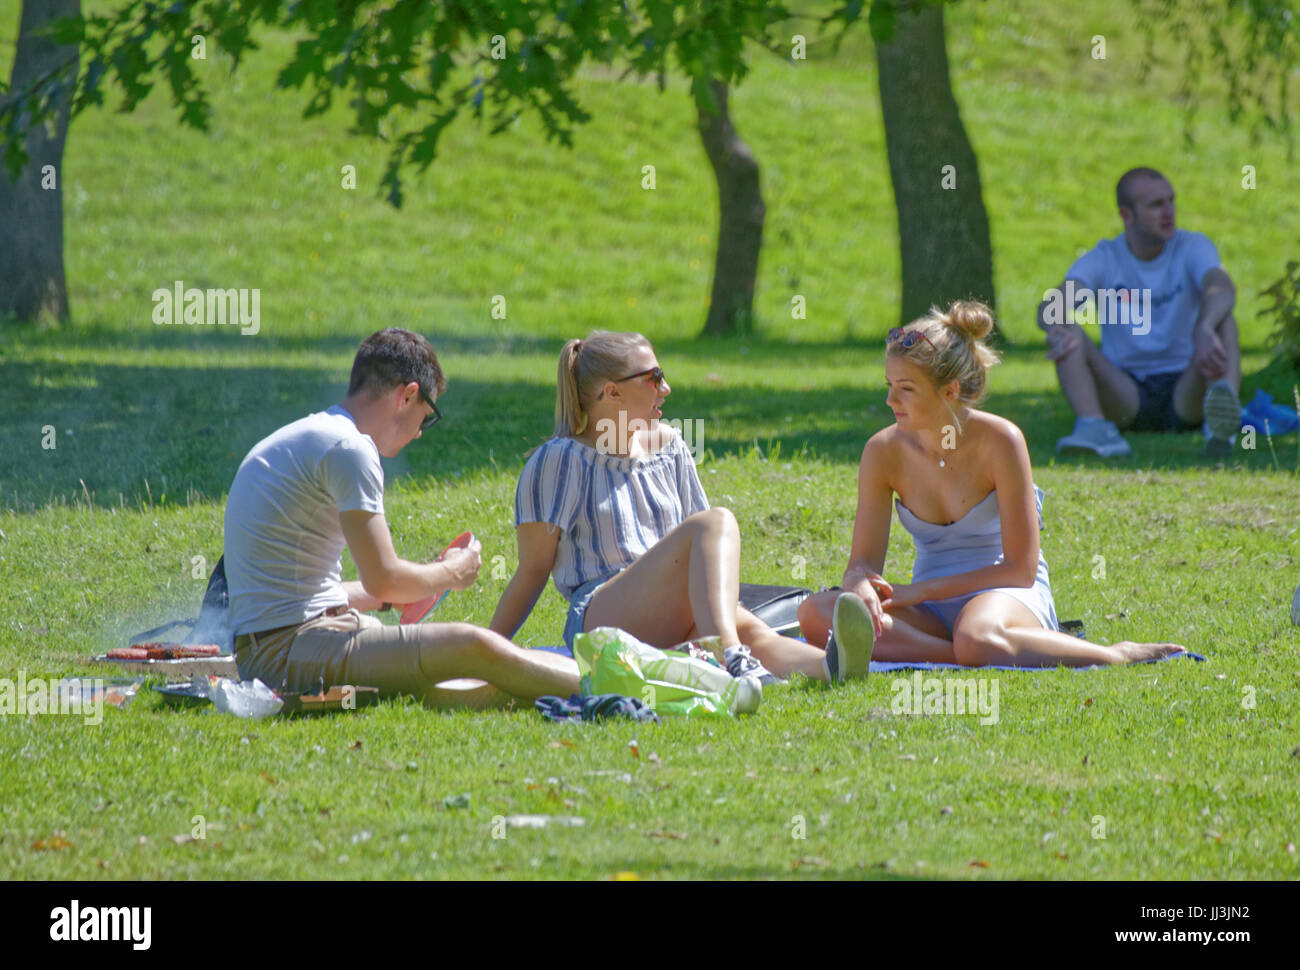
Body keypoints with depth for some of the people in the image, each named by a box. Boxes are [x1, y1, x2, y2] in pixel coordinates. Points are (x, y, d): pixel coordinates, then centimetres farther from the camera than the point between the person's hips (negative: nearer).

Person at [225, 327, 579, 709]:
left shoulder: (297, 440, 21)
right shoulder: (349, 448, -11)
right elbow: (382, 580, -14)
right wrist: (451, 574, 5)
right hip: (290, 646, -10)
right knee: (476, 648, -19)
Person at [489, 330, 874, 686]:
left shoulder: (668, 446, 21)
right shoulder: (559, 461, 3)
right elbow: (534, 569, 3)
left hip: (672, 631, 5)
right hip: (600, 618, -5)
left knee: (751, 630, -31)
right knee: (715, 524, -28)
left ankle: (829, 667, -65)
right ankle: (729, 660, -53)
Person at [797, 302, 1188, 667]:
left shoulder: (999, 442, -13)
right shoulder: (883, 452, -1)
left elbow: (1020, 569, -13)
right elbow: (863, 562, -1)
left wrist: (919, 591, -19)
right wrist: (861, 586, -28)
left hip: (1011, 595, -5)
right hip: (932, 613, 5)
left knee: (977, 641, -44)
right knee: (815, 611, -25)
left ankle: (1116, 655, -23)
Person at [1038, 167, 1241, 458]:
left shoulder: (1192, 247, -2)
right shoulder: (1103, 259, 0)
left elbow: (1222, 289, -26)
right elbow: (1050, 307, -18)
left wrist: (1204, 329, -50)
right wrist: (1058, 327, -45)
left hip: (1185, 390, -1)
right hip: (1126, 396, 1)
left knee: (1222, 321, -26)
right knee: (1068, 335, -22)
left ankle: (1222, 420, -55)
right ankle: (1095, 427, -47)